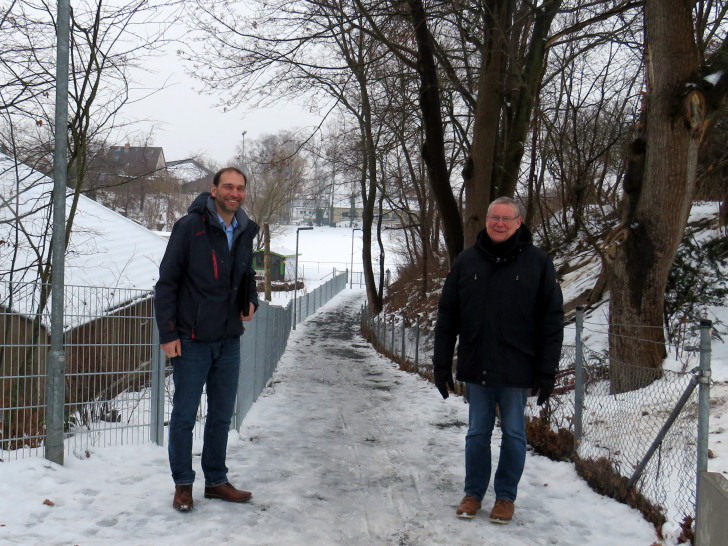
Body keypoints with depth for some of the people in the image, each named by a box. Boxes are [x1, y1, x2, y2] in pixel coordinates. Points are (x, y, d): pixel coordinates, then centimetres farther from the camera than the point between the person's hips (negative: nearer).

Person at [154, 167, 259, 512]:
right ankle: (183, 485, 18)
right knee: (184, 415, 4)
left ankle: (216, 481, 26)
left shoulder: (245, 231, 7)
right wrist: (168, 334, -12)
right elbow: (167, 282, -9)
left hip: (229, 341, 6)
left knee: (222, 415, 13)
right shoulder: (189, 227, -10)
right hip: (192, 341, -5)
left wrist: (251, 299, 2)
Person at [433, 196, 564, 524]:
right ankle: (473, 493, 26)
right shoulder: (466, 261, 3)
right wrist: (442, 364, 3)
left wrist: (547, 371, -6)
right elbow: (447, 316, 6)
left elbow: (552, 321, -2)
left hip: (517, 370, -2)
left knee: (513, 434, 9)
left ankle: (506, 496, 24)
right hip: (475, 368, 2)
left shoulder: (538, 263, -2)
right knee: (477, 433, 12)